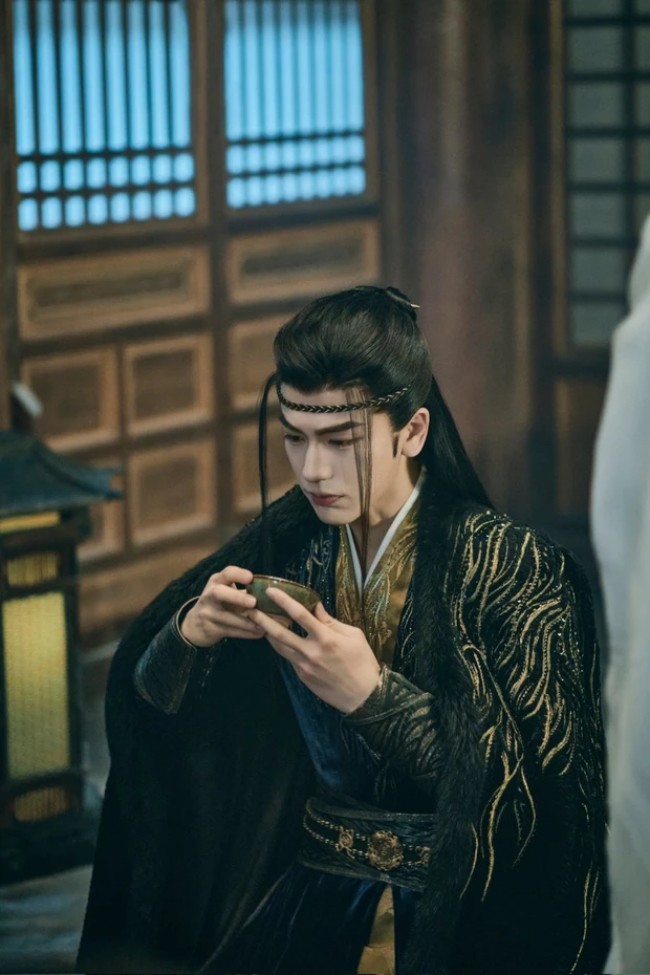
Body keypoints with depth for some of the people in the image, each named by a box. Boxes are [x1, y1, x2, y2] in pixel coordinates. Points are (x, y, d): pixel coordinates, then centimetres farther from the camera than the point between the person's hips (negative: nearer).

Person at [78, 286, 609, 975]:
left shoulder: (511, 567, -13)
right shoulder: (289, 540, 0)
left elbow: (531, 779, -18)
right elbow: (153, 699, 5)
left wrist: (373, 693, -28)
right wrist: (191, 633, -17)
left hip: (456, 884, -4)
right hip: (316, 861, 4)